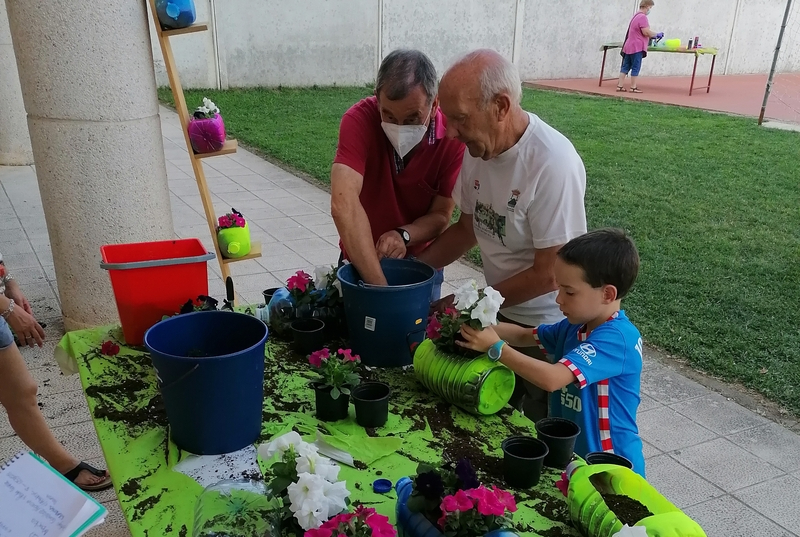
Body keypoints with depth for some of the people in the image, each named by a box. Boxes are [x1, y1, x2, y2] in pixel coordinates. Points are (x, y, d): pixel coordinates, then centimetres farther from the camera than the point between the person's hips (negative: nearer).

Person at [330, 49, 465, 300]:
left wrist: (404, 235, -34)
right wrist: (380, 286, -45)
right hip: (361, 261, -1)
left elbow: (441, 215, -13)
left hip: (421, 263, 1)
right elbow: (343, 204, -39)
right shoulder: (359, 120, -27)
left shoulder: (452, 135, -21)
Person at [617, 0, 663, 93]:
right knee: (636, 68, -3)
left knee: (625, 67, 7)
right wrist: (657, 34, -4)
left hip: (628, 46, 9)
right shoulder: (642, 17, -13)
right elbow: (646, 32, -19)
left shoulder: (636, 16, 19)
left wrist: (653, 36, 24)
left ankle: (619, 86, 6)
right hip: (637, 47, -9)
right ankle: (633, 87, 0)